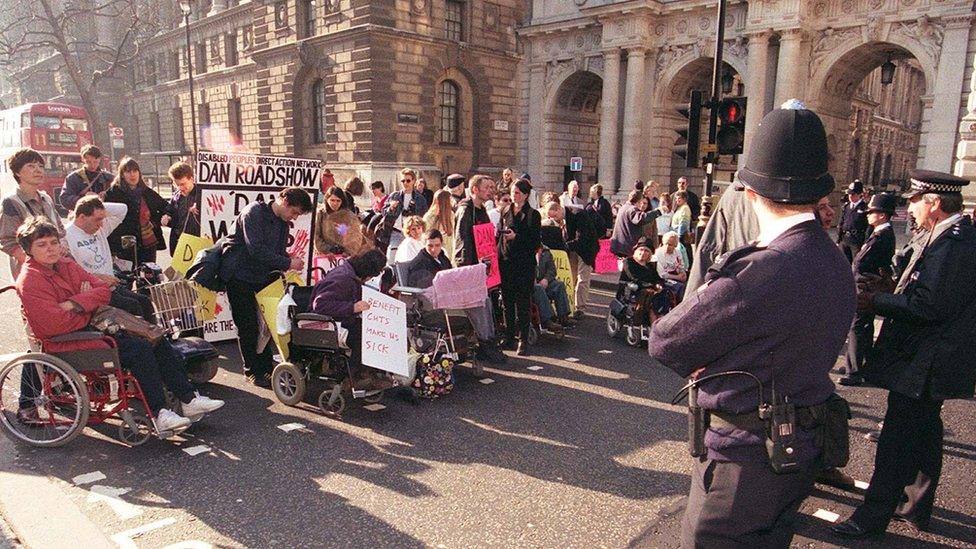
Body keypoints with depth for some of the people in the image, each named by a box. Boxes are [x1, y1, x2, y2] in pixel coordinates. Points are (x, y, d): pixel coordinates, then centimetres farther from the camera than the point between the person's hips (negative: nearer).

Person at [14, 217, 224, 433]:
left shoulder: (66, 265, 11)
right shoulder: (30, 281, -13)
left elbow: (104, 290, 3)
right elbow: (55, 325, -24)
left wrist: (74, 304, -14)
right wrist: (88, 306, -9)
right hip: (67, 343, -9)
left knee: (157, 340, -3)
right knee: (139, 349, -24)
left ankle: (189, 400, -2)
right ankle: (160, 415, -19)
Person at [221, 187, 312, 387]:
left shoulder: (283, 223, 7)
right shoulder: (254, 213, -18)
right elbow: (257, 250, -27)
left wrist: (291, 262, -10)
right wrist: (287, 263, -26)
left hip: (263, 275, 7)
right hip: (239, 275, -7)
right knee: (248, 326, -1)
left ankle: (266, 368, 14)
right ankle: (253, 371, 11)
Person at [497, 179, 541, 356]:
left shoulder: (533, 215, -3)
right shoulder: (505, 213, 12)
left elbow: (535, 242, -8)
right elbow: (499, 234, 18)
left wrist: (516, 237, -18)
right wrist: (500, 233, -4)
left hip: (524, 264, -5)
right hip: (505, 262, 5)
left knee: (522, 303, -1)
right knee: (507, 301, 10)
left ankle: (523, 340, 7)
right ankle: (509, 336, 22)